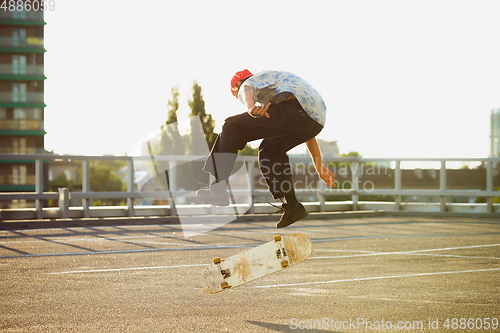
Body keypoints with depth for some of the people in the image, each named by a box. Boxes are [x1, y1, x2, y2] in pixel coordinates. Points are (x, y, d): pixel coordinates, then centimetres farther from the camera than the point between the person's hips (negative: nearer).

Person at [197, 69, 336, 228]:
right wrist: (319, 166, 46)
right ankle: (292, 205, 19)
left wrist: (252, 110, -32)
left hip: (292, 111, -8)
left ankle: (218, 189, -10)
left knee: (233, 127, -1)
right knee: (269, 149, 27)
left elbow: (248, 93, -8)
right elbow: (306, 131, 44)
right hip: (317, 120, 8)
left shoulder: (246, 85, 22)